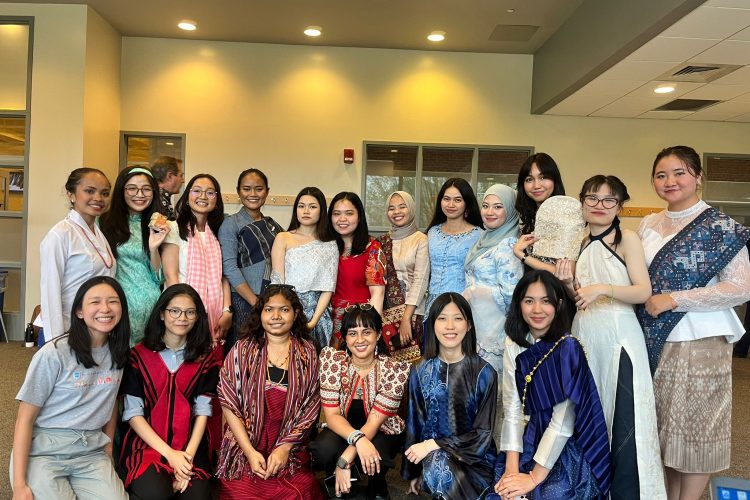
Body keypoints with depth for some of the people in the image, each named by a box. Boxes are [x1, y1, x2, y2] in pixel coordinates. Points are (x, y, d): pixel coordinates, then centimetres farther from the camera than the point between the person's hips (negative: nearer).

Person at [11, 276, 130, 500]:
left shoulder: (118, 353, 3)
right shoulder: (54, 354, -13)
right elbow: (25, 419, -10)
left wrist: (108, 451, 11)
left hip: (91, 453, 4)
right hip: (44, 452, -4)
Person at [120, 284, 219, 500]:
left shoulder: (206, 360, 7)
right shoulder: (138, 356, 0)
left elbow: (202, 411, 2)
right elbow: (133, 413, -3)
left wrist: (188, 455, -13)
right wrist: (170, 454, -11)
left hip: (189, 448, 2)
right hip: (147, 444, -2)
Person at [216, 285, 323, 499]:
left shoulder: (307, 353, 3)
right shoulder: (242, 350, 0)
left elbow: (310, 407, 2)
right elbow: (229, 404, -3)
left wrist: (285, 447, -8)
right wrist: (250, 452, -10)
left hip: (292, 454, 1)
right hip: (244, 453, -1)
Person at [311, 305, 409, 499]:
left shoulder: (395, 370, -21)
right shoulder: (331, 359, -17)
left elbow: (374, 421, -22)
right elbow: (332, 414, -19)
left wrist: (345, 460, -35)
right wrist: (357, 438, -39)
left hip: (382, 431, -1)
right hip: (343, 430, 1)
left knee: (373, 458, -33)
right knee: (324, 449, -32)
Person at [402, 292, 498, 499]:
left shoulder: (484, 372, -8)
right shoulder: (420, 371, 0)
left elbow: (482, 434, -8)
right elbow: (414, 423, 9)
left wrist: (434, 444, -15)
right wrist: (413, 472, 15)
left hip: (475, 459, -2)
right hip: (430, 456, 2)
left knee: (438, 461, -33)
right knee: (436, 461, -32)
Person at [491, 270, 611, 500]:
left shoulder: (568, 348, -15)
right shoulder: (513, 345, -1)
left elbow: (563, 422, -17)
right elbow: (512, 410, -4)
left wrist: (534, 477, -17)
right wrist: (511, 468, -14)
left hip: (566, 450, -3)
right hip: (530, 442, 4)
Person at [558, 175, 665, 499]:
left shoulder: (627, 238, -4)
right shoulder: (581, 246, 12)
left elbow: (644, 291, -11)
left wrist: (603, 288, -24)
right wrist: (568, 284, -6)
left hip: (618, 336, -5)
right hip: (585, 336, 5)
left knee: (622, 419, -4)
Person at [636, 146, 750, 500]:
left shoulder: (720, 228, -9)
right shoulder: (648, 225, 9)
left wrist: (673, 300, -18)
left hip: (699, 342, -5)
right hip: (655, 341, 6)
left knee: (695, 429, 5)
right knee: (668, 428, 14)